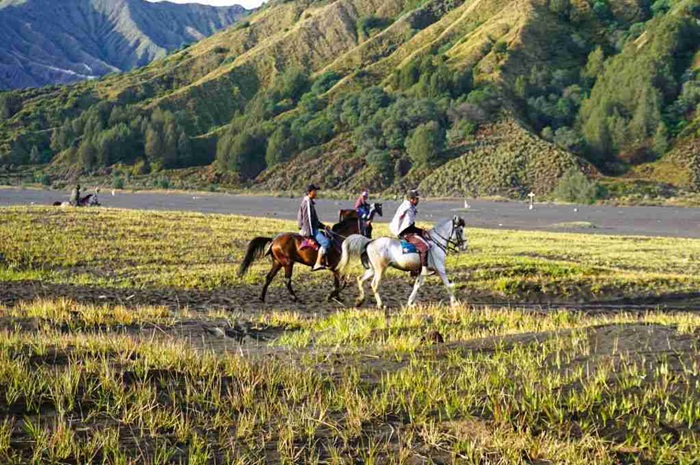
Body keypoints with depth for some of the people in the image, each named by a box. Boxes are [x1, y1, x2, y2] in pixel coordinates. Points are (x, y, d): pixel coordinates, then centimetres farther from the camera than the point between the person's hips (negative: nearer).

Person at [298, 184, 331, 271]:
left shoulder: (310, 202, 20)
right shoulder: (307, 202, -12)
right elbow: (307, 219, -20)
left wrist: (323, 226, 19)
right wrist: (309, 233, -24)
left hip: (313, 228, 11)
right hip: (309, 229, -11)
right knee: (326, 242, -23)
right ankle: (317, 264, -31)